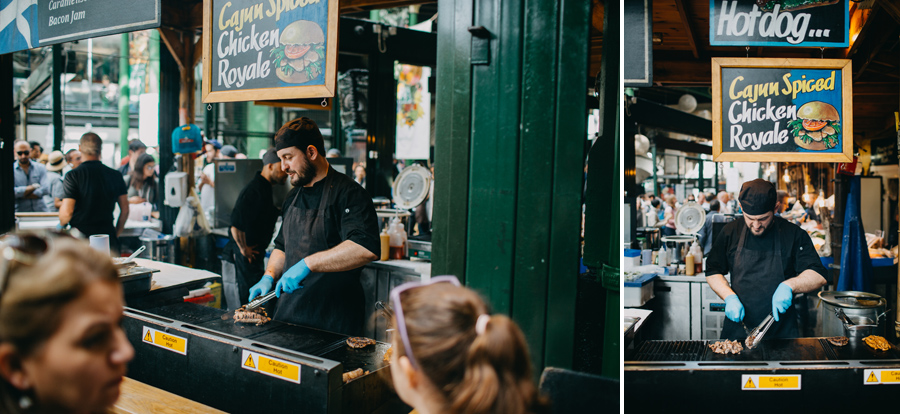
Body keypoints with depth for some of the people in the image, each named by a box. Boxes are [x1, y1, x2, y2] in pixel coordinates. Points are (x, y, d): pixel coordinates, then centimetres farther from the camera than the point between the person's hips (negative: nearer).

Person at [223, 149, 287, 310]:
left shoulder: (264, 188, 13)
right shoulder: (254, 190, -21)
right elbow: (236, 224, -26)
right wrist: (244, 249, -15)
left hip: (254, 255, 10)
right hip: (244, 258, -10)